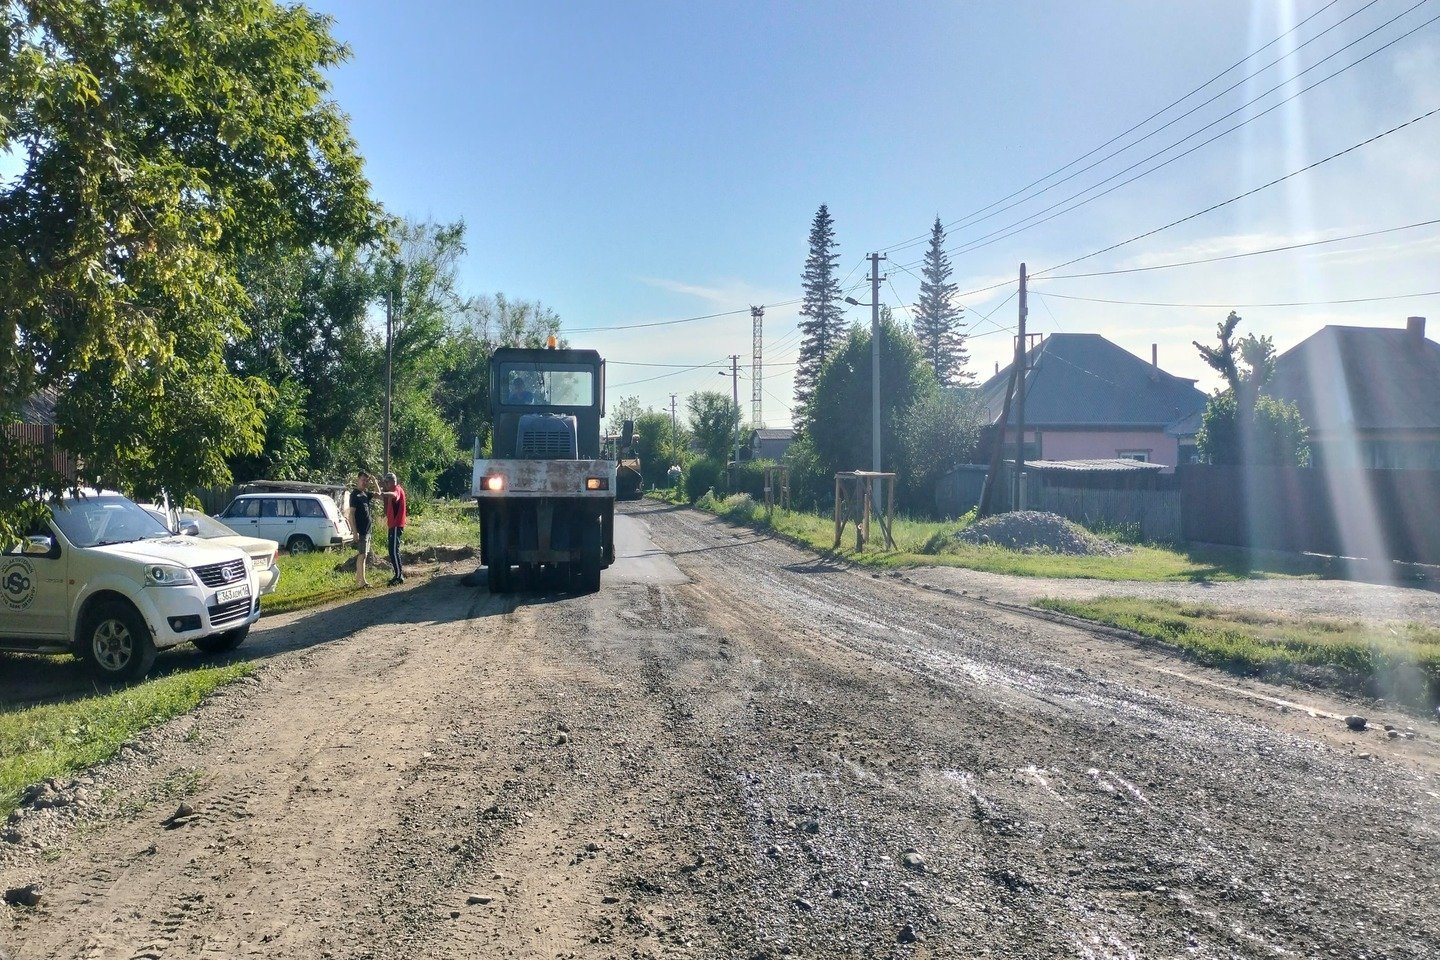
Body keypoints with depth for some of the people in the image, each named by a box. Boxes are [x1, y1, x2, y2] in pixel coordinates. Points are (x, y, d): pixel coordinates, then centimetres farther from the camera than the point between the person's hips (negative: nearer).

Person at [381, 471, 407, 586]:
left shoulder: (397, 489, -13)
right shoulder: (393, 490, 21)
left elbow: (394, 495, -39)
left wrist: (384, 493, -57)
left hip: (396, 525, -11)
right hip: (393, 524, 11)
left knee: (394, 551, -13)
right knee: (394, 550, 14)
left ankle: (399, 576, -12)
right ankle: (399, 574, 20)